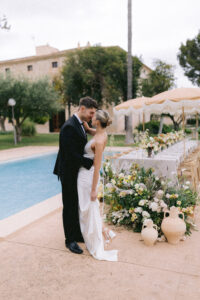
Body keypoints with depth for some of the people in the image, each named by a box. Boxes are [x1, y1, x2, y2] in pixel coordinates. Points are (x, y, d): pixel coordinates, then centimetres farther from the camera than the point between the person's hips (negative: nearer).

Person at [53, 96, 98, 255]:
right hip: (69, 173, -9)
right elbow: (71, 155, -27)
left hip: (78, 172, 10)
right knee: (70, 207, 5)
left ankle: (78, 234, 35)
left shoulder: (79, 124, 8)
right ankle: (70, 240, 21)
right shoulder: (69, 127, -24)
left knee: (78, 205, 19)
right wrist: (91, 162, -19)